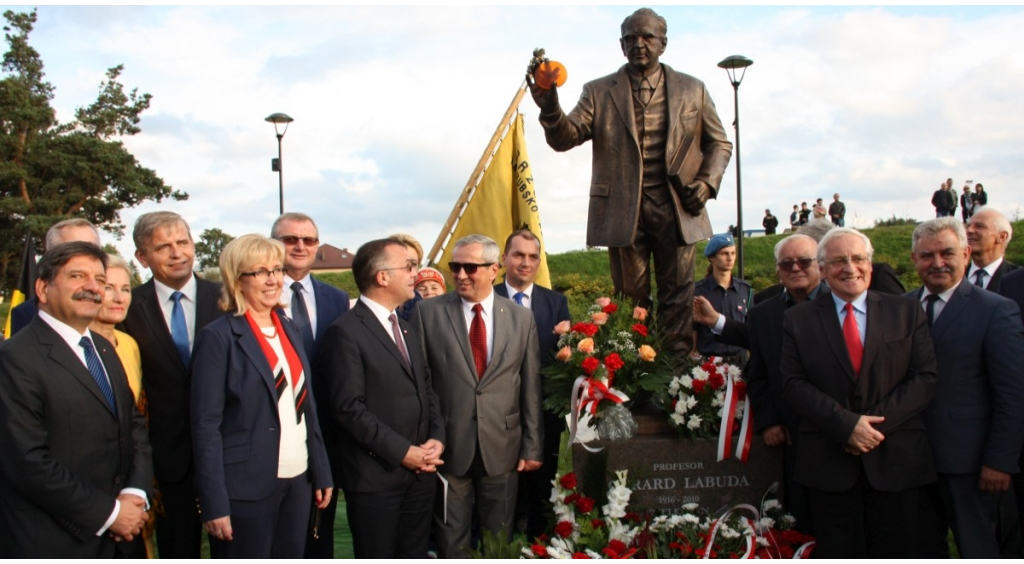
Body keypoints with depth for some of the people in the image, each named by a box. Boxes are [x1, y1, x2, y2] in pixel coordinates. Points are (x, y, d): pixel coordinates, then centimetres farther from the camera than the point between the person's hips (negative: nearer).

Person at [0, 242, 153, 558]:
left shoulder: (104, 349, 11)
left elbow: (134, 425, 10)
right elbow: (28, 462, -21)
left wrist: (136, 493, -6)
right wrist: (108, 512, -16)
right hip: (51, 544, -7)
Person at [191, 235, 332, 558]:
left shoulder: (290, 330, 11)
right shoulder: (218, 337, -9)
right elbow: (206, 425, -12)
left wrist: (322, 472, 10)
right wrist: (214, 504, -15)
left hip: (297, 482, 6)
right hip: (245, 487, -6)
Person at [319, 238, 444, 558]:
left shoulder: (406, 329, 16)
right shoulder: (346, 332, -12)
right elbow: (348, 407, -18)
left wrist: (437, 438, 0)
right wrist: (402, 451, -16)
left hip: (420, 469, 7)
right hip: (375, 475, -7)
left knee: (414, 555, 15)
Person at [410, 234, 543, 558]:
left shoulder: (521, 318, 3)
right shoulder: (428, 312, -3)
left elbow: (531, 388, 4)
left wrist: (532, 446, 3)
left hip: (501, 447, 1)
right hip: (448, 446, -1)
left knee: (499, 539, 14)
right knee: (451, 541, 11)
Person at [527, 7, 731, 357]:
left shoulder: (692, 90, 10)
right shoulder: (599, 92, 6)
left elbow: (719, 143, 15)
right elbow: (566, 138, -5)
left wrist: (707, 182, -3)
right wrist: (550, 109, -27)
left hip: (677, 207, 1)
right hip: (624, 209, 0)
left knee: (677, 295, 3)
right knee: (631, 296, 5)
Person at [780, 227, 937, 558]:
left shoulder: (906, 312, 7)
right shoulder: (798, 319, 5)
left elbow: (925, 378, 0)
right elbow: (794, 384, -3)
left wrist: (876, 423, -12)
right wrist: (846, 424, -15)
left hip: (895, 459, 1)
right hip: (829, 463, 0)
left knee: (894, 553, 8)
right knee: (838, 554, 6)